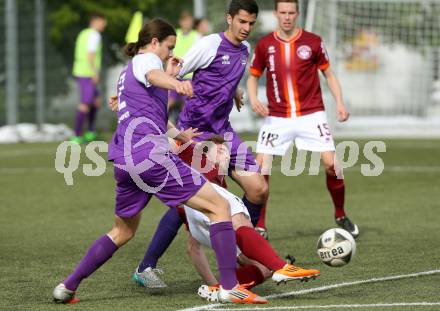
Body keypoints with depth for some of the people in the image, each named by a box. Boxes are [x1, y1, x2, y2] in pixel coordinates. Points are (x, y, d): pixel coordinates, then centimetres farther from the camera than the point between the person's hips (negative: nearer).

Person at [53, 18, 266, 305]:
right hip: (149, 153, -10)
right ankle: (230, 287, -16)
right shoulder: (146, 59, 1)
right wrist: (176, 83, -49)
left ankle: (68, 287, 23)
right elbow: (153, 76, -26)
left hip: (123, 159, 10)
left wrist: (169, 76, 42)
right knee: (219, 207, -7)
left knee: (123, 231, 27)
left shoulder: (127, 72, 28)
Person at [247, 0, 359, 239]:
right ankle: (259, 227, 2)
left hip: (311, 115, -1)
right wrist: (253, 99, -8)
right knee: (260, 167, -10)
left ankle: (341, 217, 13)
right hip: (277, 118, 1)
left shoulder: (313, 42, -1)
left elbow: (328, 74, 9)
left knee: (331, 164, -10)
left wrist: (339, 102, -4)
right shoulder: (264, 45, 1)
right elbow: (253, 76, 12)